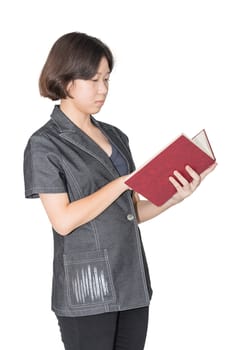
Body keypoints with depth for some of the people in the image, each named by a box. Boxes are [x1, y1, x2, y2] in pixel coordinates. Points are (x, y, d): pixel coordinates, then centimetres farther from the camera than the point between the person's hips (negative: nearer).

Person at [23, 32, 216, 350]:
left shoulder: (116, 137, 13)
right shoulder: (45, 145, -5)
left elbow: (131, 212, 13)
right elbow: (63, 220, -14)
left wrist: (175, 197, -4)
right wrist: (124, 182, -14)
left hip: (132, 285, 6)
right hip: (86, 293, -6)